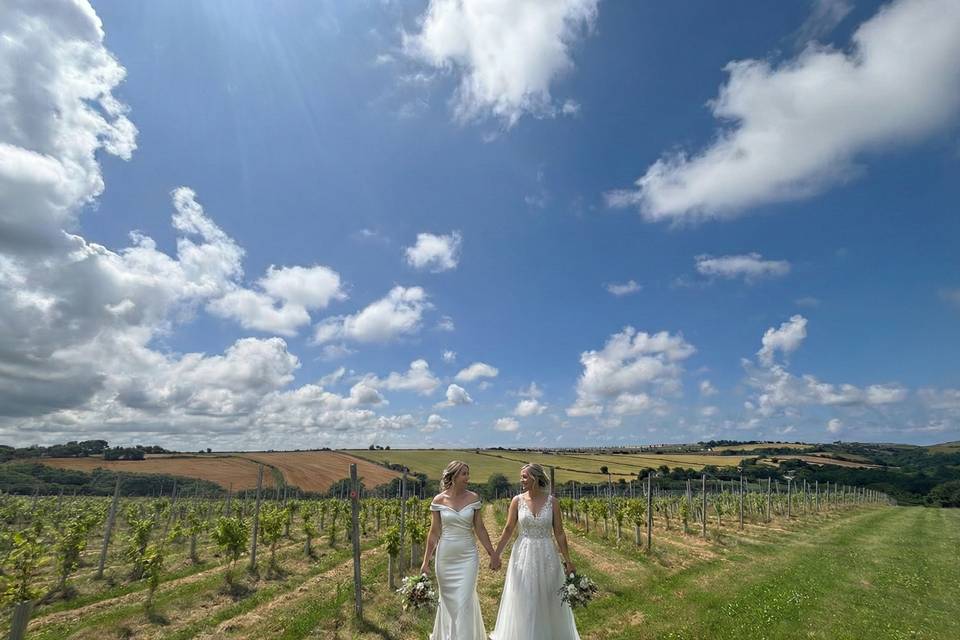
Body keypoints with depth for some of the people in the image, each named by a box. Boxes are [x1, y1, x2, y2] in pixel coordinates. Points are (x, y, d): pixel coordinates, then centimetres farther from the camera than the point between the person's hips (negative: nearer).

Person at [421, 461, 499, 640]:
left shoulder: (473, 498, -5)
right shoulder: (438, 500, -8)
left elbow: (479, 528, 1)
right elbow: (434, 532, -2)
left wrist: (493, 554, 1)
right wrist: (426, 561, -1)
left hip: (468, 557, 0)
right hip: (445, 557, 0)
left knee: (464, 602, -3)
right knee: (447, 601, 17)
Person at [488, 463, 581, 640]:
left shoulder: (551, 501, -8)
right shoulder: (517, 500, -6)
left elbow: (559, 533, -2)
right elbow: (508, 530, -1)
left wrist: (567, 560, -2)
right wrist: (496, 554, -1)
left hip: (546, 555, 0)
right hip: (524, 555, 0)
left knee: (548, 599, 13)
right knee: (523, 601, 10)